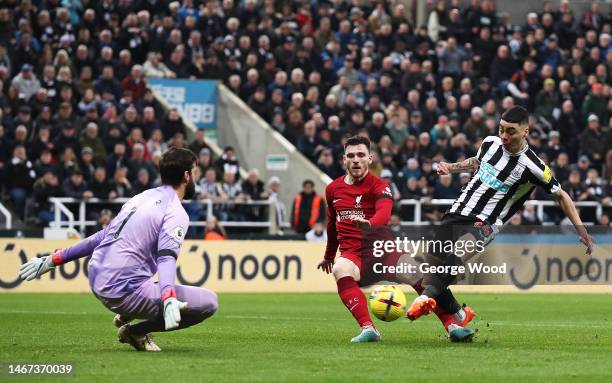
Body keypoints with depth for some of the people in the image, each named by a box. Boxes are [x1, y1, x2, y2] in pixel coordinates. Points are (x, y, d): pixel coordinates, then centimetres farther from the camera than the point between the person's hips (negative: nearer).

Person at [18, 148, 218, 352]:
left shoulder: (141, 197, 17)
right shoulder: (176, 212, -8)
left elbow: (100, 237, 19)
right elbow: (166, 256, -24)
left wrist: (52, 260, 25)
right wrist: (169, 299, -40)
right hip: (125, 291, -9)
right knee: (209, 301, -10)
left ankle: (125, 317, 20)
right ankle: (136, 331, -6)